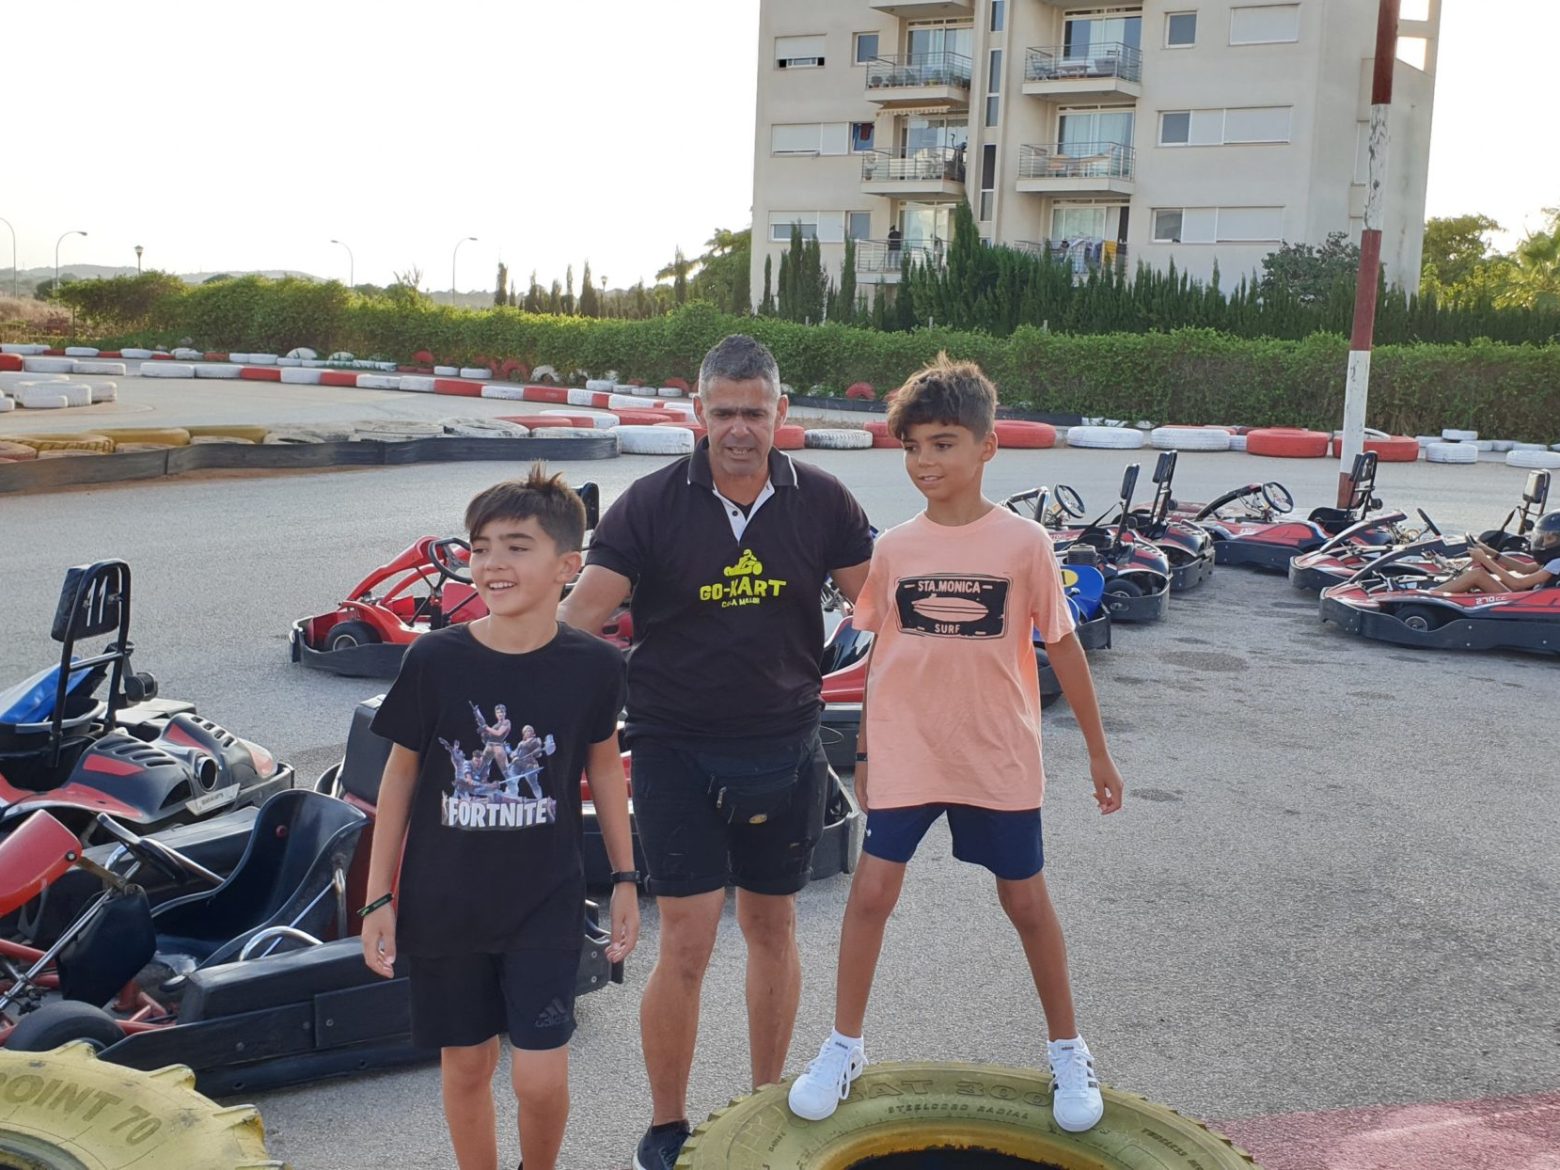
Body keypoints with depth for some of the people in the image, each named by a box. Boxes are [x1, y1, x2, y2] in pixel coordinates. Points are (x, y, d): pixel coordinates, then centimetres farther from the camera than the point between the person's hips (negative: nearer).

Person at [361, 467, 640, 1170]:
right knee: (465, 1063, 12)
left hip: (546, 901, 0)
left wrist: (625, 879, 9)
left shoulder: (592, 666, -10)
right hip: (444, 900, 1)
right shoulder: (434, 660, -11)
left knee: (540, 1079, -3)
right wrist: (378, 899, 2)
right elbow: (401, 773, -1)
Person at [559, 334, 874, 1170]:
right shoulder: (650, 505, -8)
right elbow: (577, 619, -12)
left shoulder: (820, 502, -2)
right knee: (687, 944, -1)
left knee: (772, 927, 15)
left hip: (784, 749, 3)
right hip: (678, 749, -2)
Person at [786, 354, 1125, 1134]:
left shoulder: (1023, 543, -9)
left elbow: (1062, 647, -2)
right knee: (871, 892, 0)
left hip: (999, 756, -1)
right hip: (905, 753, 1)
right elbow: (882, 654, 6)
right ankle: (843, 1048, 19)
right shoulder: (893, 548, -3)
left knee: (1026, 900, 11)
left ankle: (1068, 1050, 32)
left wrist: (1098, 750, 2)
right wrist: (864, 750, 10)